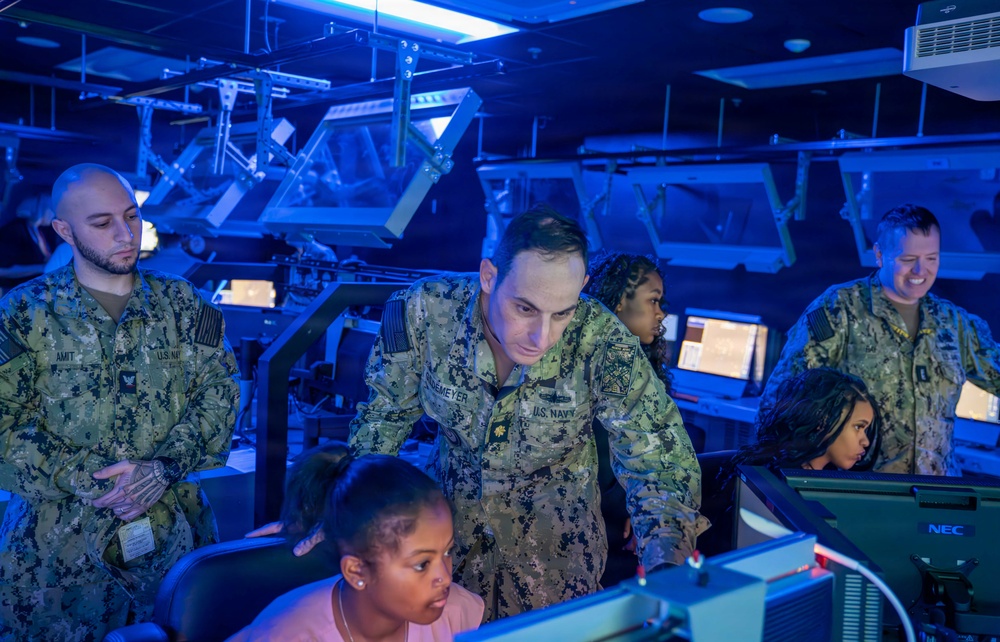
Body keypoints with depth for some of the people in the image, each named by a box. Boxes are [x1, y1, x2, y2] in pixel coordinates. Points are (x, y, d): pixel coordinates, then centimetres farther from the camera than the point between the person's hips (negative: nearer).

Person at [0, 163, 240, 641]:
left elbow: (220, 394, -1)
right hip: (60, 545, -1)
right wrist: (87, 481, -16)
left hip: (174, 531, 2)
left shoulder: (181, 303, 4)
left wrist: (163, 469, -14)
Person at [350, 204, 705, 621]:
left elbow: (658, 459, -25)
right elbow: (386, 411, -7)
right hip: (449, 515, 2)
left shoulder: (601, 343, -30)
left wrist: (667, 560, -42)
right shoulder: (424, 312, -26)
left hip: (557, 534, -1)